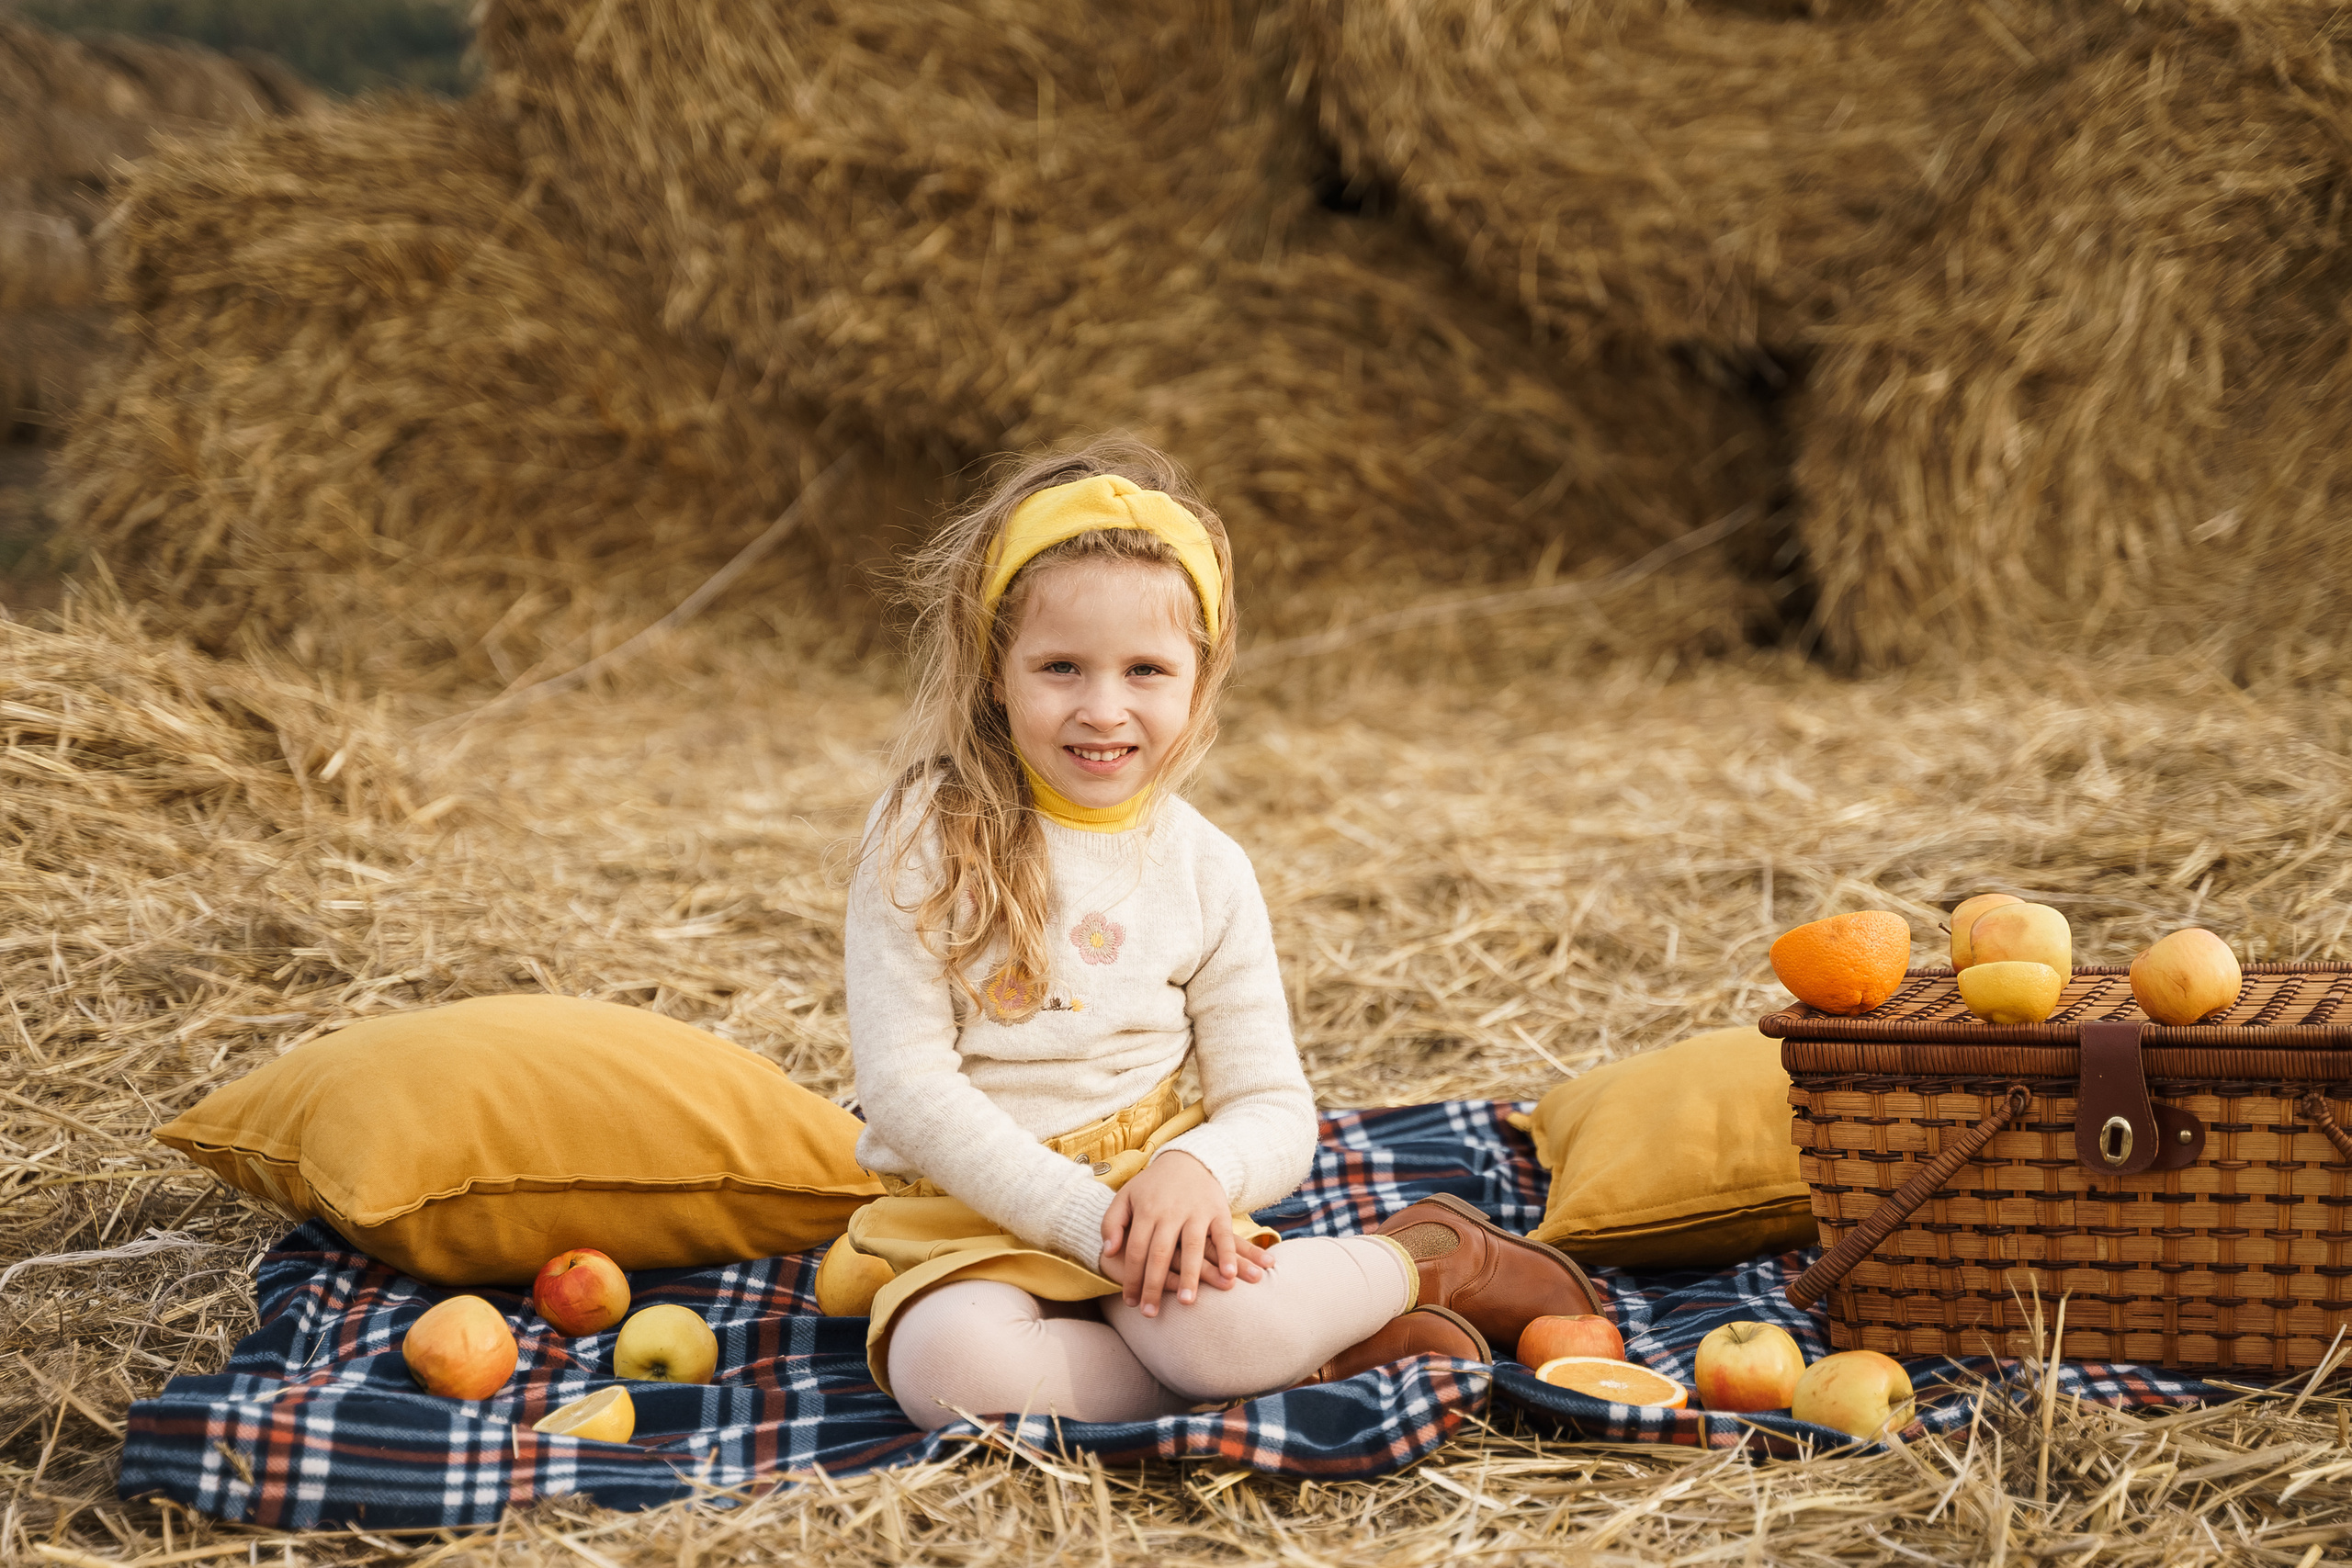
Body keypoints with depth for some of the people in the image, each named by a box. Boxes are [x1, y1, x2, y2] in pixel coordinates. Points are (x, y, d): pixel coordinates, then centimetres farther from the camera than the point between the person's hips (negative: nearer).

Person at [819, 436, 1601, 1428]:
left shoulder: (1206, 872, 2)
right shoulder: (928, 837, -6)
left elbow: (1276, 1115, 3)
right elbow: (904, 1080, -12)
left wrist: (1196, 1171, -21)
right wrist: (1086, 1214, -20)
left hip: (1151, 1203, 1)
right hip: (973, 1223, 0)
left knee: (1215, 1327, -34)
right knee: (952, 1369, -34)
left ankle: (1432, 1257, -5)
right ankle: (1297, 1357, -20)